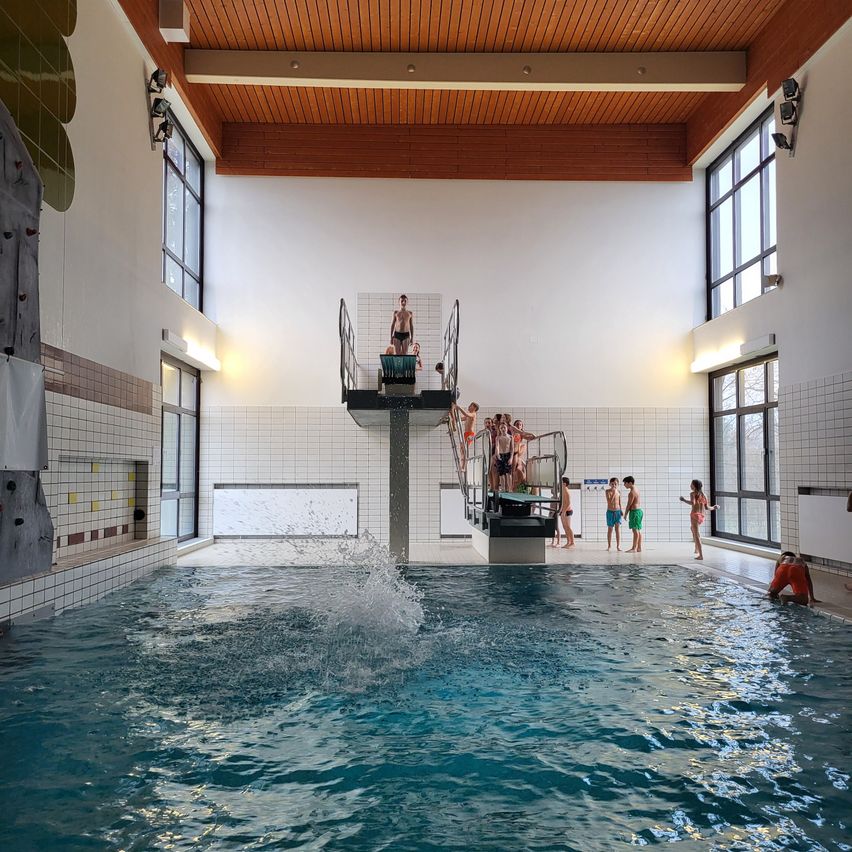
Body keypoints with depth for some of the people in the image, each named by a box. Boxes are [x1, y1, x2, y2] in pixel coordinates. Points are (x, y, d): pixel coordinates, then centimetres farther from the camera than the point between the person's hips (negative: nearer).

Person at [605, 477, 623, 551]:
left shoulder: (618, 492, 2)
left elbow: (620, 503, 8)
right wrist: (613, 493, -22)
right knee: (610, 529, 7)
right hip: (610, 512, -1)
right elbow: (609, 502, -18)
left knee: (618, 528, -6)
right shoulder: (607, 491, -7)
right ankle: (609, 546, 17)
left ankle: (618, 546, -4)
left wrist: (621, 511, 3)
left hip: (617, 512, 1)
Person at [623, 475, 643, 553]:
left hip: (634, 511, -10)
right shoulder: (637, 490, 14)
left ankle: (634, 548, -8)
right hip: (639, 511, 10)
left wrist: (625, 514, -3)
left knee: (635, 530, -9)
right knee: (638, 530, 12)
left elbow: (629, 504, -15)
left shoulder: (632, 492, -16)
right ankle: (639, 548, 15)